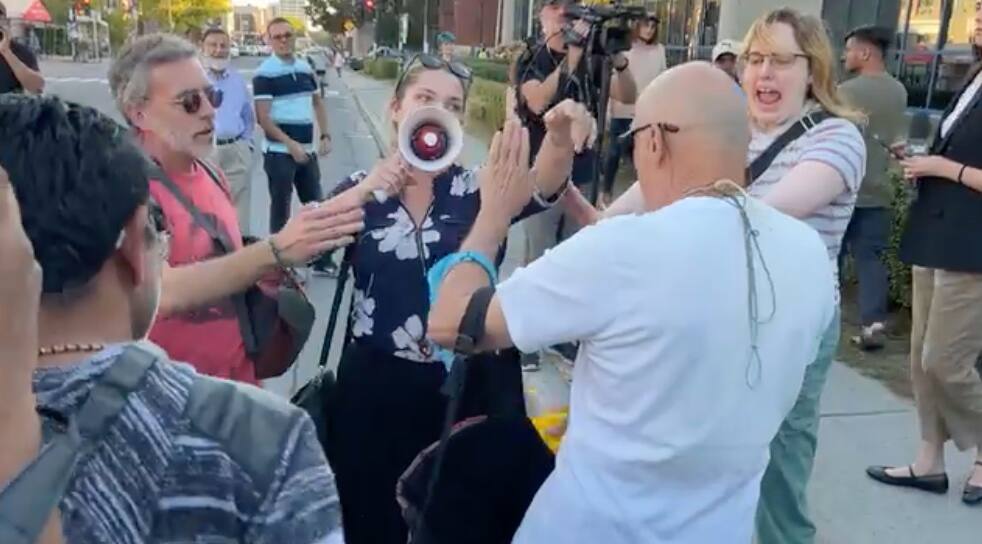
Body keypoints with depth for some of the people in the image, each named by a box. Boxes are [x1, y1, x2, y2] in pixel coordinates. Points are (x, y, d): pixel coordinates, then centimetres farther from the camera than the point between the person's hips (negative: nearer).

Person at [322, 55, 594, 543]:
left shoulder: (477, 187, 1)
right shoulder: (360, 188, 3)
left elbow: (540, 187, -19)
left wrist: (560, 139, -38)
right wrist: (366, 191, -24)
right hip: (378, 385, 1)